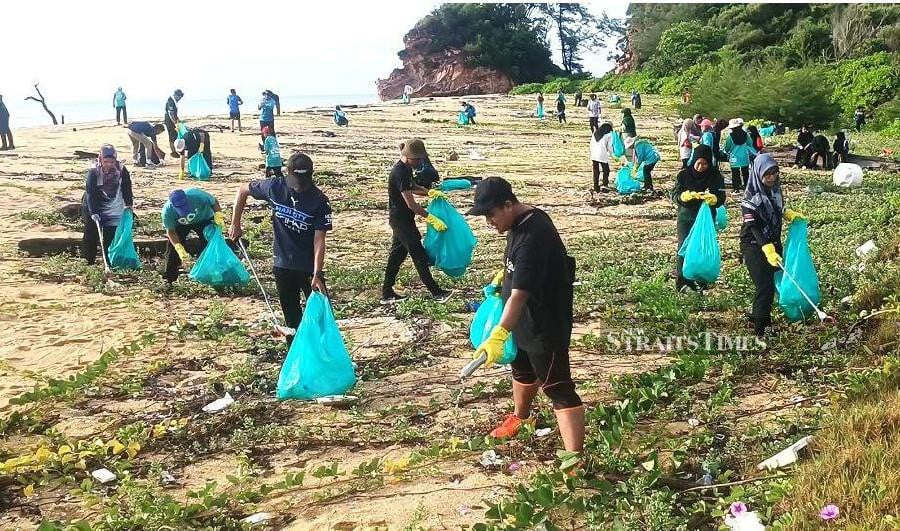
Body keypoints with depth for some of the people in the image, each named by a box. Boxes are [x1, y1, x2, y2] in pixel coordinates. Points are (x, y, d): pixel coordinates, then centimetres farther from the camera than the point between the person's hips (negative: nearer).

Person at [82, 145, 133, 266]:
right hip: (95, 210, -2)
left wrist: (129, 204, -4)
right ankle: (89, 260, 15)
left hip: (114, 210, 2)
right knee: (91, 234, 4)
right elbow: (90, 193, -21)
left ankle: (110, 261, 7)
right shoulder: (93, 172, -17)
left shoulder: (121, 170, -9)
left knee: (111, 236, -1)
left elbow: (126, 187, 5)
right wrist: (93, 212, -28)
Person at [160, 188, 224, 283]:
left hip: (204, 219, 0)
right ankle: (169, 278, 6)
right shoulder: (167, 211, -36)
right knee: (173, 248, -9)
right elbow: (171, 231, -24)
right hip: (180, 224, 0)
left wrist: (218, 215, -37)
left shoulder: (197, 196, -41)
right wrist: (180, 249, -36)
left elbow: (214, 202, -21)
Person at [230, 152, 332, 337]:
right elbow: (243, 190, 7)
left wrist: (317, 274, -28)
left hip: (309, 267, -2)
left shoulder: (320, 202, -17)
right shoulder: (275, 187, -9)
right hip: (282, 265, 2)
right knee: (292, 317, 12)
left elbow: (319, 240, -19)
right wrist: (235, 224, 7)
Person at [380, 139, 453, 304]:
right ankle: (436, 292, 0)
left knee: (397, 254, 13)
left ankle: (387, 293, 18)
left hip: (401, 219, 10)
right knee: (419, 254, -5)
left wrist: (430, 193, 7)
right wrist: (431, 219, -26)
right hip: (401, 219, -10)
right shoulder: (400, 173, -25)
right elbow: (411, 204, -27)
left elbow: (412, 187, 24)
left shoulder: (406, 169, 5)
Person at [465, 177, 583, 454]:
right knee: (522, 369, 29)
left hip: (546, 325, -10)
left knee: (558, 387, -10)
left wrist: (498, 335, -48)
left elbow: (520, 293, -40)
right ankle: (520, 417, 55)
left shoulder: (533, 236, -31)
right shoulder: (520, 221, 0)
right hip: (524, 320, 10)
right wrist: (504, 272, 7)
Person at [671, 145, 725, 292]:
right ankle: (681, 280, 1)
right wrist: (684, 196, -30)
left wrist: (713, 198, -32)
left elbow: (721, 197, -9)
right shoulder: (684, 174, -5)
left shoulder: (715, 176, -5)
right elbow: (674, 195, -8)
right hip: (686, 217, -1)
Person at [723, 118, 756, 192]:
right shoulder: (745, 134, -3)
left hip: (734, 158, -3)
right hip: (745, 158, 3)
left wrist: (726, 152, 17)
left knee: (735, 174, 3)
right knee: (745, 173, 13)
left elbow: (727, 147, -5)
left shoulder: (730, 136, -13)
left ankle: (736, 188, 3)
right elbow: (750, 144, 7)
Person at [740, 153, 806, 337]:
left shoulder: (775, 189, 1)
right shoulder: (751, 196, -20)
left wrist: (792, 215, 4)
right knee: (764, 286, -10)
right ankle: (760, 328, 1)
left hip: (774, 242, 7)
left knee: (773, 282, 12)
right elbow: (754, 227, -25)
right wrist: (768, 249, -34)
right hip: (754, 246, -7)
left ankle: (758, 317, 30)